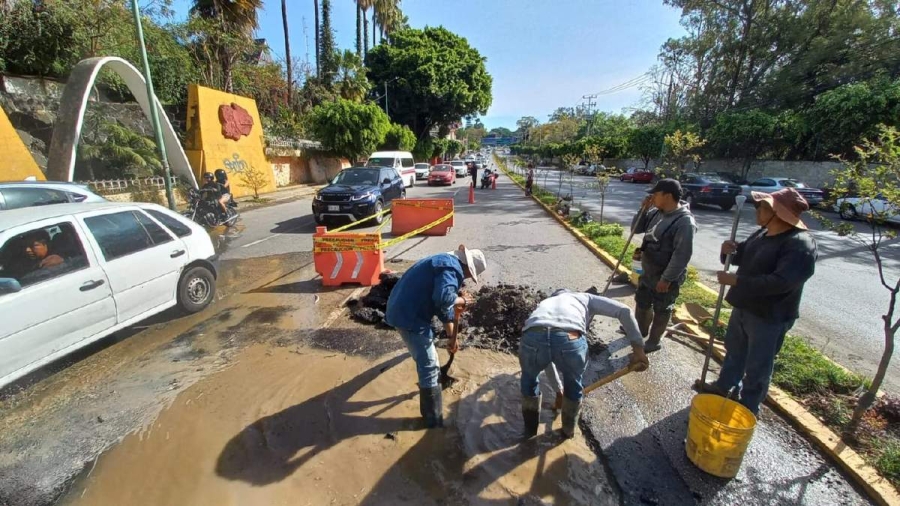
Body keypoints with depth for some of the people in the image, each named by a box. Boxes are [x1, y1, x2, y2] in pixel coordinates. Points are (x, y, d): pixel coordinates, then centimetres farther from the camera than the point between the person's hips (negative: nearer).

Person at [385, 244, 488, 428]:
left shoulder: (446, 263, 18)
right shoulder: (452, 268, -15)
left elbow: (444, 308, 23)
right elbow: (444, 298, -34)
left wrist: (452, 337, 26)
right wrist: (463, 300, -12)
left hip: (402, 309, 10)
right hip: (410, 316, -10)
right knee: (429, 366, 1)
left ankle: (429, 388, 56)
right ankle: (434, 419, 14)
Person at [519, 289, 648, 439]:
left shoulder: (544, 303, 44)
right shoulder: (585, 297, 37)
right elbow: (624, 310, 22)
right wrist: (638, 349, 23)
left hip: (533, 338, 2)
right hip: (570, 340, -2)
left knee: (529, 377, 37)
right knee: (573, 381, 34)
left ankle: (530, 428, 51)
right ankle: (569, 429, 53)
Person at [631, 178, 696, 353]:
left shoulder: (685, 222, -24)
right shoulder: (656, 212, 0)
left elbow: (682, 255, -25)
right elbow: (636, 229, 10)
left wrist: (667, 279, -23)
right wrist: (643, 209, -5)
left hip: (666, 277, -8)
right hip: (647, 272, 8)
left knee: (661, 310, 10)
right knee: (642, 303, 23)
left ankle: (654, 342, 27)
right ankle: (641, 331, 45)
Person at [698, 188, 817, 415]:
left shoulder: (801, 245, -24)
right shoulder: (763, 233, 3)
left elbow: (780, 281, -33)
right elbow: (743, 257, 15)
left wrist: (736, 280, -31)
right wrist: (730, 251, -8)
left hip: (769, 316, -8)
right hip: (744, 306, 9)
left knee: (758, 365, 10)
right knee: (734, 350, 25)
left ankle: (747, 406, 28)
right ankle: (724, 386, 45)